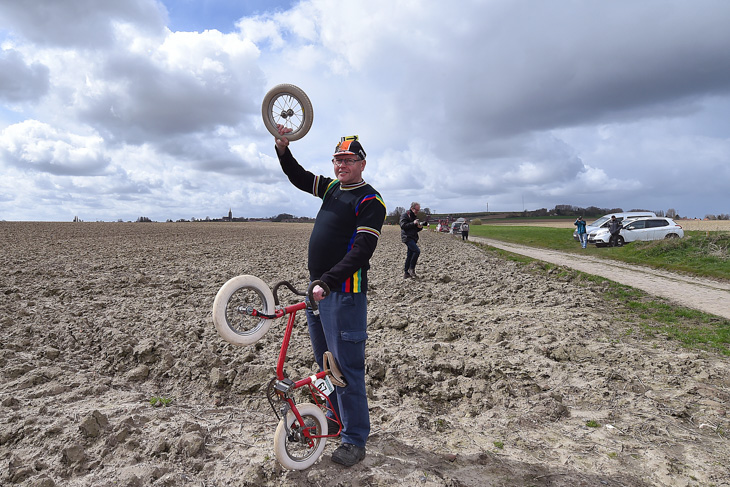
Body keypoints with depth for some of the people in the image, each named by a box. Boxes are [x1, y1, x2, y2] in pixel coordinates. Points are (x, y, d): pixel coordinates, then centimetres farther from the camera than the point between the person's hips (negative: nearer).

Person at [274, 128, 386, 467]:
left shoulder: (370, 201, -11)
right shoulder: (332, 188, 13)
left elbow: (362, 249, -21)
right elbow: (297, 176, 23)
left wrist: (328, 281, -29)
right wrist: (283, 148, 6)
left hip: (344, 293, -8)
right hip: (318, 287, 8)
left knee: (347, 365, -3)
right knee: (325, 359, 19)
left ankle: (355, 439, 11)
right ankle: (335, 417, 37)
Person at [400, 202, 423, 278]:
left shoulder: (415, 216, 21)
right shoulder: (405, 215, -4)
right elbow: (403, 225, -16)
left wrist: (420, 227, 2)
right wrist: (413, 223, -20)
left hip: (413, 238, 9)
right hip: (407, 237, -9)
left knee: (410, 255, 8)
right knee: (417, 251, -21)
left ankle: (406, 273, 13)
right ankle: (411, 268, -11)